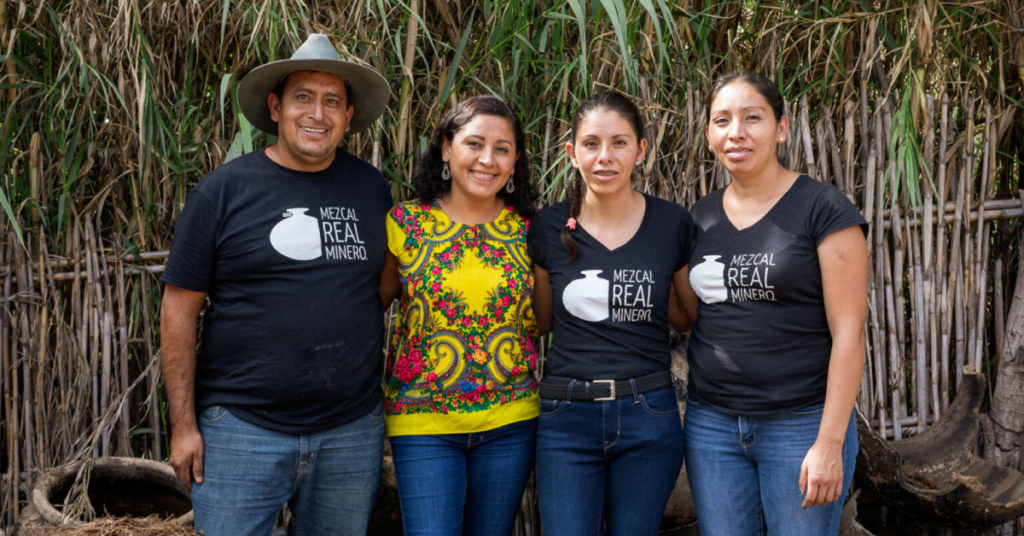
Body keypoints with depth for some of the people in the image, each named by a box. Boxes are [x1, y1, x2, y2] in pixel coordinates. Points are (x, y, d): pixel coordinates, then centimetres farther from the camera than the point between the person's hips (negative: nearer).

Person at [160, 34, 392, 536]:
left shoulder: (372, 188, 6)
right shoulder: (225, 189, -3)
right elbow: (179, 310, -2)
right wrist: (183, 425, -5)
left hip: (352, 432, 3)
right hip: (241, 427, -3)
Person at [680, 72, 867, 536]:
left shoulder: (824, 210, -8)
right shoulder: (703, 215, 9)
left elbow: (848, 332, -11)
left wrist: (829, 443, -15)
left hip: (801, 425, -5)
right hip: (711, 423, 5)